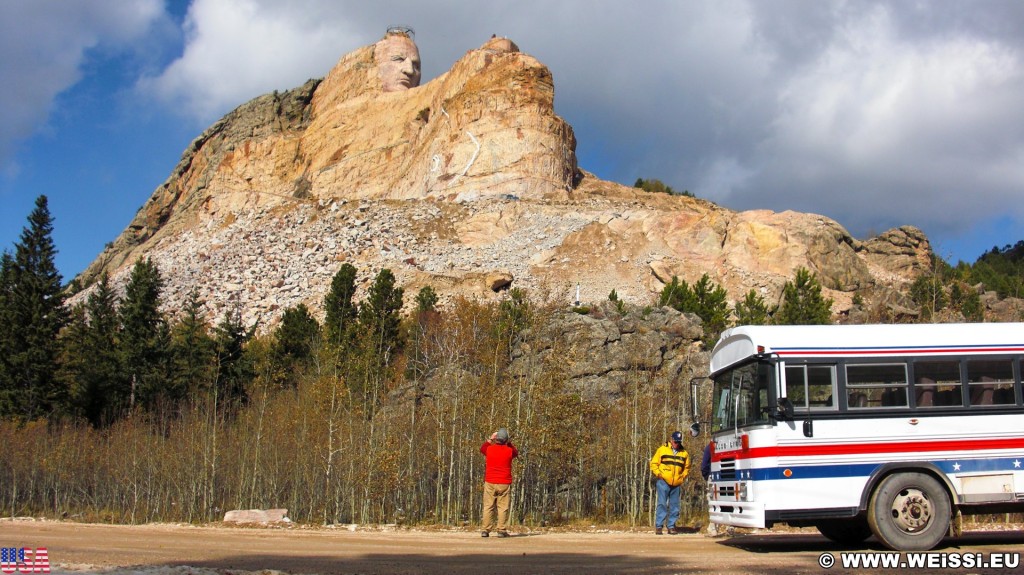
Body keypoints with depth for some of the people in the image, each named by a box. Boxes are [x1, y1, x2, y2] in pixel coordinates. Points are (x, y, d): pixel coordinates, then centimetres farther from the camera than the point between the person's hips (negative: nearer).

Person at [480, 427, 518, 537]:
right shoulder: (509, 451, -5)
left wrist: (490, 439, 27)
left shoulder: (489, 449, -2)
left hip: (490, 483, 1)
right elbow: (516, 452, 20)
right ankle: (502, 530, -2)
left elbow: (482, 449, 23)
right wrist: (508, 443, 19)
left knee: (488, 507, 5)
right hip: (505, 483, -1)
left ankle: (485, 530, 3)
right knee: (503, 507, 2)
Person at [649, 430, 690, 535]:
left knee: (674, 506, 6)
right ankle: (658, 526, -2)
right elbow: (654, 463, 5)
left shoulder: (684, 453, 9)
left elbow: (686, 468, 21)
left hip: (677, 484, 3)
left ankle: (671, 526, 13)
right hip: (664, 482, -3)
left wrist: (683, 477, 7)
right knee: (662, 504, -5)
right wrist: (658, 474, -6)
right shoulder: (662, 450, 1)